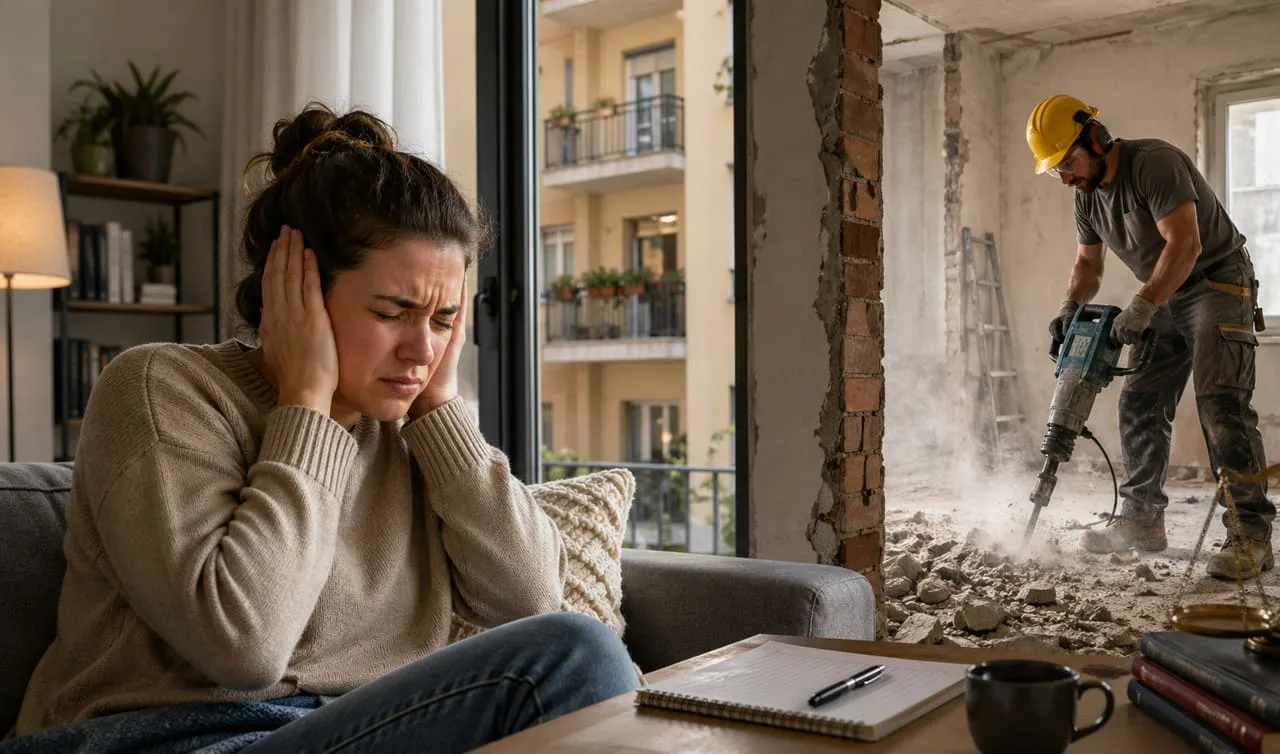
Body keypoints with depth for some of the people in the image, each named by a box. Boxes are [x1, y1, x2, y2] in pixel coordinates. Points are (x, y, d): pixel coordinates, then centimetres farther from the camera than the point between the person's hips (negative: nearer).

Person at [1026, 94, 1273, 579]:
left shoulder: (1154, 163, -24)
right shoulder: (1087, 194, 3)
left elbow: (1184, 245, -30)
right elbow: (1088, 264, 13)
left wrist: (1141, 309, -34)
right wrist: (1069, 311, -5)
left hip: (1218, 286, -9)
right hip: (1166, 299, 9)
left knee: (1220, 402, -20)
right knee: (1140, 405, 5)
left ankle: (1252, 534, -19)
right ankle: (1142, 520, 14)